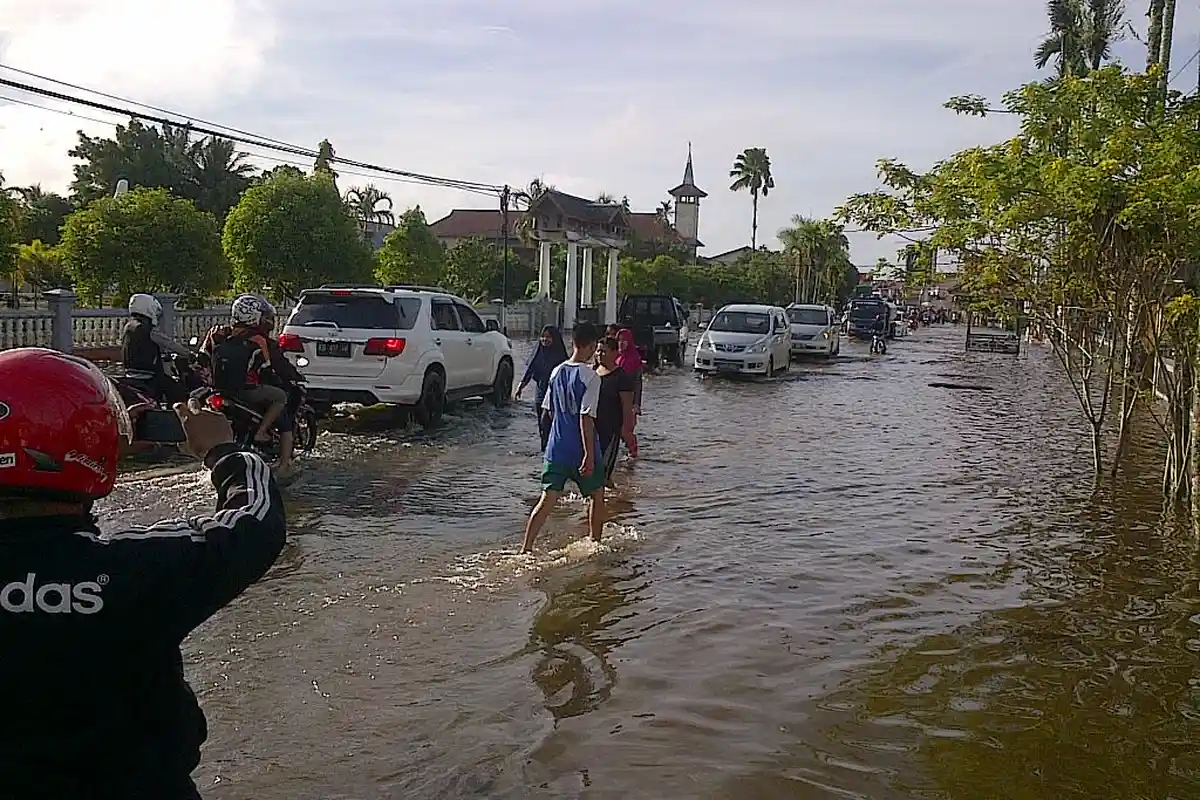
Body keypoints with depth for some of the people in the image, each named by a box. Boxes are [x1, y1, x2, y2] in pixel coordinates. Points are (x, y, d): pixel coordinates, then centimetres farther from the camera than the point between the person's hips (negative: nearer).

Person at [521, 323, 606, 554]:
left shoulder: (556, 372, 5)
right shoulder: (590, 377, -16)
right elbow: (586, 418, -21)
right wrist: (589, 455, -19)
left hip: (556, 448, 5)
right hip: (581, 451, -5)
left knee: (547, 500, 5)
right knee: (597, 495, 17)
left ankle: (526, 548, -2)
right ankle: (596, 545, 27)